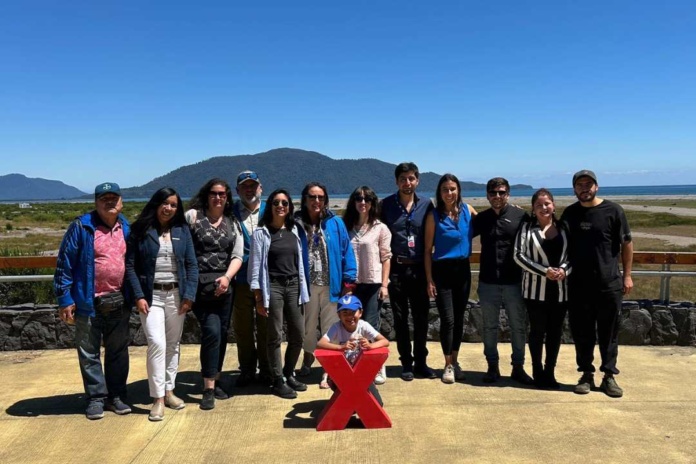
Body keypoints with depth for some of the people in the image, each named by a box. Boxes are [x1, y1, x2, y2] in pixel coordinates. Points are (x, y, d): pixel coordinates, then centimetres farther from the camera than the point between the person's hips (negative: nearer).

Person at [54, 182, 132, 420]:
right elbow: (65, 263, -6)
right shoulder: (81, 227, -6)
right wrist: (64, 298, -9)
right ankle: (96, 398, 20)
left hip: (119, 302, 4)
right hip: (89, 302, -3)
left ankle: (116, 395, 25)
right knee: (89, 353, 7)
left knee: (118, 351, 12)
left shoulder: (127, 229, 8)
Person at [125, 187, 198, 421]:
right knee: (157, 344, -12)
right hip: (151, 295, -3)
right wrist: (138, 296, -11)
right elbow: (130, 265, -3)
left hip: (176, 294, 3)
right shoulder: (139, 230, -1)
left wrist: (189, 295, -4)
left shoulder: (182, 230, 6)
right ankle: (158, 398, -1)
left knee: (173, 345, 11)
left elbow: (191, 264, 4)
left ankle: (169, 391, 26)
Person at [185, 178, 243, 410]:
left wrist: (227, 277, -10)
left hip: (224, 286, 4)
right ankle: (208, 388, -3)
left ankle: (215, 380, 26)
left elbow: (237, 256, 6)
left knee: (222, 333, 9)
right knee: (212, 332, -13)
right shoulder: (193, 216, 1)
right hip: (200, 285, -4)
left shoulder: (232, 223, 13)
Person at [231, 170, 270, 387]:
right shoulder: (230, 213, 2)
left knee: (266, 326, 8)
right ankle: (247, 370, 25)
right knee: (242, 328, 9)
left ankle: (267, 370, 23)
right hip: (241, 280, 0)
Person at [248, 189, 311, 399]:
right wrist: (258, 297, -8)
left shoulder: (295, 231, 10)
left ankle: (289, 374, 26)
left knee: (298, 335, 6)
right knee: (275, 336, 0)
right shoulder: (261, 232, -2)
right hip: (273, 287, -4)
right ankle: (278, 381, 12)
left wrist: (302, 289, 9)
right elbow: (255, 265, -4)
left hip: (293, 286, 4)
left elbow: (300, 261, 13)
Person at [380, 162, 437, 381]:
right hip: (396, 269, -1)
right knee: (400, 319, 7)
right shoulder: (386, 205, 1)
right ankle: (406, 363, 19)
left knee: (421, 317, 7)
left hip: (419, 269, 1)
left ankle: (421, 362, 21)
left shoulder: (426, 205, 4)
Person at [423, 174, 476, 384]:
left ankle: (455, 361, 26)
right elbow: (428, 250, -4)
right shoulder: (434, 216, -7)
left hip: (463, 269, 4)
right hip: (442, 270, -3)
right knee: (448, 319, -5)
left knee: (459, 318, 12)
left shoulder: (468, 210, 1)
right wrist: (429, 280, -7)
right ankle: (448, 365, 10)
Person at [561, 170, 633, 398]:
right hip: (579, 285, 2)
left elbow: (626, 244, 0)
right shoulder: (570, 213, 5)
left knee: (609, 332, 7)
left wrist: (627, 275, -2)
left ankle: (609, 376, 18)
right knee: (582, 332, 8)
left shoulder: (613, 210, -3)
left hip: (609, 284, -2)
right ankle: (586, 375, 20)